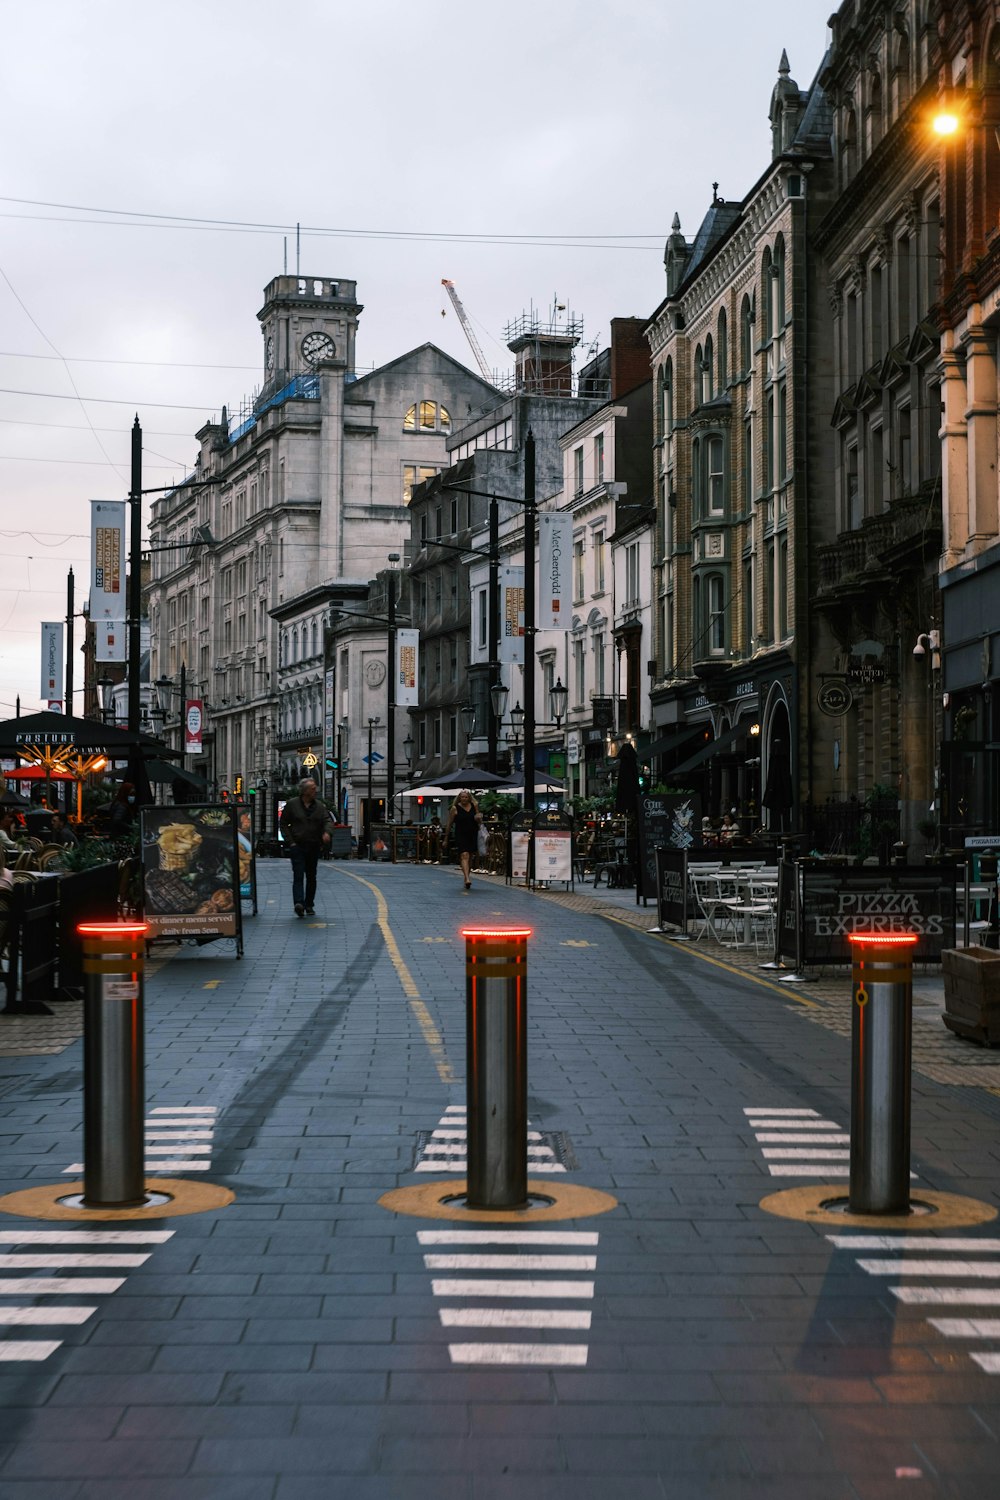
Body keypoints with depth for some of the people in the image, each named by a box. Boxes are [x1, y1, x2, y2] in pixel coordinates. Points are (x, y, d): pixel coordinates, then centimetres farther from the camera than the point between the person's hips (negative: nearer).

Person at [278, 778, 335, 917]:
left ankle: (309, 905, 19)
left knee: (311, 877, 10)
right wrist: (290, 841, -6)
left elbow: (328, 820, 0)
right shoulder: (292, 804, 0)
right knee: (298, 875, -15)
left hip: (314, 847, 4)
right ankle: (299, 903, -28)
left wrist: (326, 831, -23)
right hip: (297, 846, -4)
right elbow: (283, 824, 4)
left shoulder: (320, 806, 9)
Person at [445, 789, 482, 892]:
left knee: (470, 857, 12)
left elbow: (479, 821, 16)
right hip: (461, 836, -4)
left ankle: (466, 878, 27)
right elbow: (449, 824, 4)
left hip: (473, 835, 4)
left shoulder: (474, 806, 6)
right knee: (464, 856, -18)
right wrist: (446, 838, 7)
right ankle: (467, 879, -29)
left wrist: (478, 818, -9)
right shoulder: (455, 808, -1)